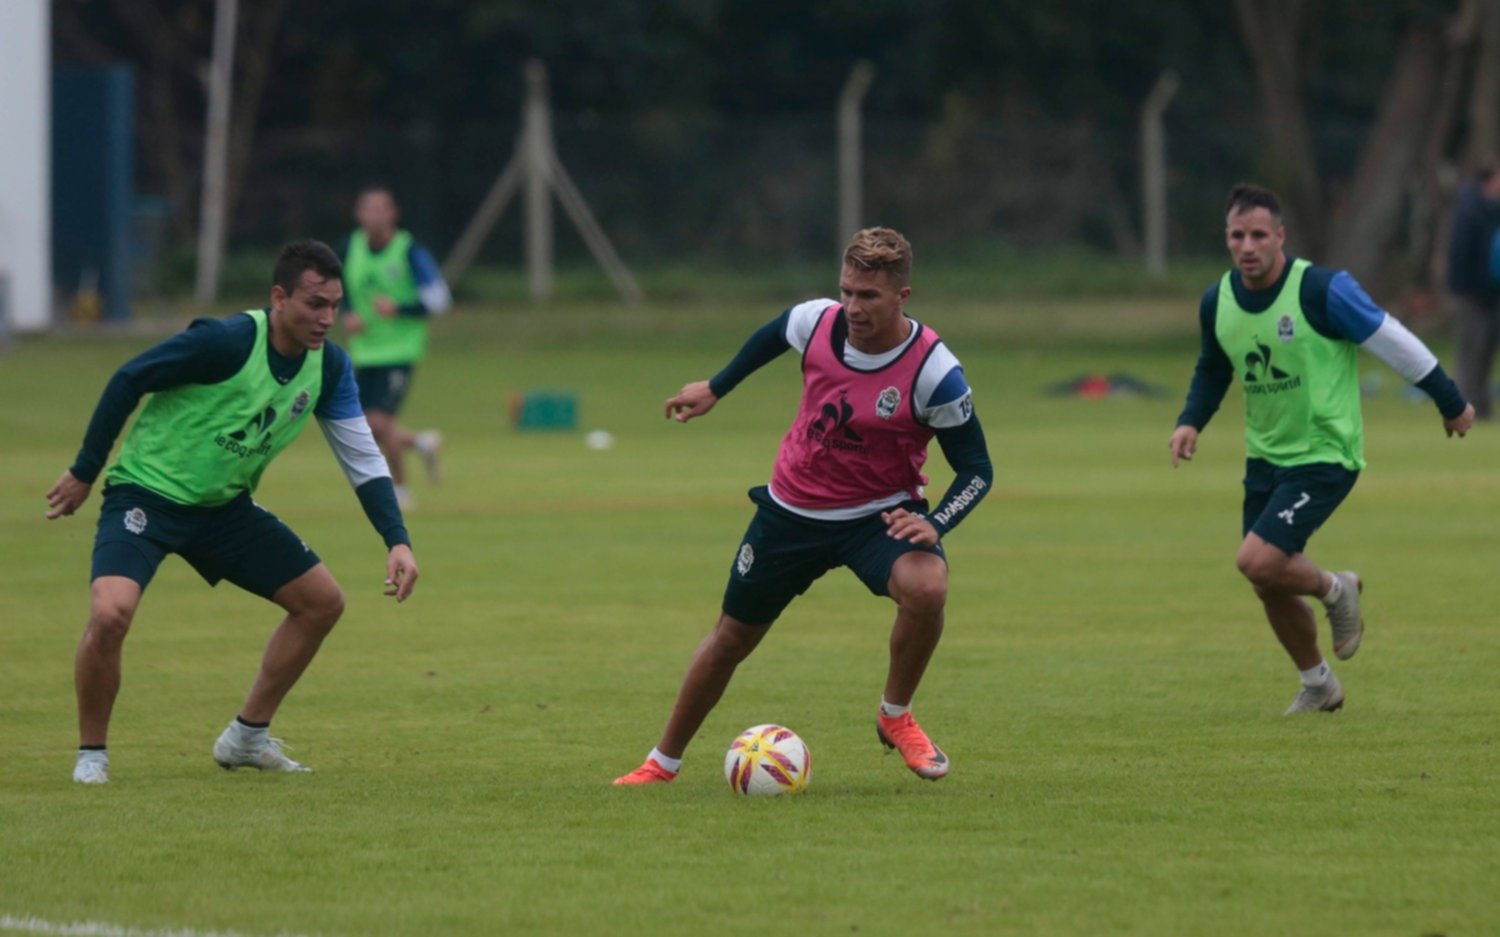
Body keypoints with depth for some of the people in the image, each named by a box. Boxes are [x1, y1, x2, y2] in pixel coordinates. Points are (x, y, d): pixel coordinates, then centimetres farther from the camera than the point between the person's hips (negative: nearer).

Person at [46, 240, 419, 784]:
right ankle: (91, 753, -5)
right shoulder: (225, 342, -25)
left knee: (322, 602, 6)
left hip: (225, 507, 7)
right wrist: (84, 473, -11)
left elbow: (363, 459, 2)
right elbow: (127, 380, -16)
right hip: (147, 491, -7)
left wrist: (397, 541, -11)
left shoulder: (329, 367, -5)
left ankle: (247, 737, 20)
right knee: (110, 613, -29)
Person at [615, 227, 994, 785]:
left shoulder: (933, 372, -24)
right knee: (732, 638, 12)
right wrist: (715, 388, 21)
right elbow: (772, 334, 13)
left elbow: (975, 469, -15)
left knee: (926, 587, -34)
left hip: (879, 515, -3)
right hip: (791, 509, 3)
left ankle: (896, 718, -7)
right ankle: (663, 763, 33)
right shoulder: (817, 323, -14)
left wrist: (933, 525, -32)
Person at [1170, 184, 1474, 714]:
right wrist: (1190, 422, 0)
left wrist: (1450, 402, 0)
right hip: (1265, 456, 6)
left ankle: (1335, 590, 11)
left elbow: (1393, 342, -10)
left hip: (1324, 456, -6)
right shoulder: (1217, 302, -2)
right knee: (1269, 588, 8)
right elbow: (1213, 370, 18)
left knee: (1258, 562, -20)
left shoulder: (1322, 291, -20)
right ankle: (1318, 686, 31)